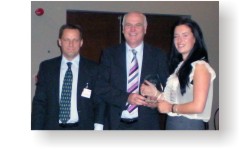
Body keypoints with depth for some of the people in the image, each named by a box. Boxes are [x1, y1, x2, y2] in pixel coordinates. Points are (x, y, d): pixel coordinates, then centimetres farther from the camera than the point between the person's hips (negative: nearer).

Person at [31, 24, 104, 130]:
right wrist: (36, 129, 0)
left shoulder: (93, 69, 2)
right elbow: (39, 102, 7)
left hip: (82, 129, -1)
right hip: (52, 128, 1)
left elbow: (99, 103, 3)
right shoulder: (46, 67, 7)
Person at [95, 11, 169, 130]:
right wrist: (126, 98, -17)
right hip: (116, 124, 0)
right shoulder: (109, 54, 6)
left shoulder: (158, 56, 6)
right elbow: (101, 87, -2)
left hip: (147, 125, 0)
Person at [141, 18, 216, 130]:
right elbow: (174, 99, 11)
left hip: (189, 126, -7)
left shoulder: (200, 66, -12)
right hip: (172, 124, 7)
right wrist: (156, 94, -1)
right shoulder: (179, 66, 14)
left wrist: (171, 108, -9)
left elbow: (198, 106, -20)